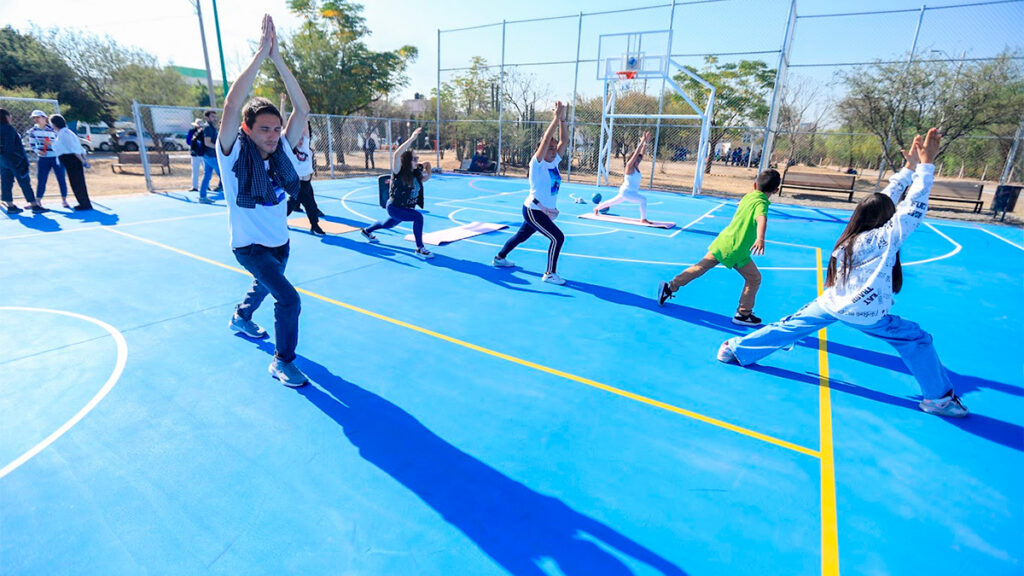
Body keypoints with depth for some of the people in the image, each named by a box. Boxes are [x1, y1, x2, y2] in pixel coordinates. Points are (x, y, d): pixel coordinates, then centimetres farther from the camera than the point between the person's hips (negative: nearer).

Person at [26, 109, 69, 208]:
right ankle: (38, 201, 10)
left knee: (61, 179, -1)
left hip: (56, 158, -3)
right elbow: (32, 144, 9)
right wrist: (38, 151, -9)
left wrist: (51, 143, -19)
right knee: (41, 180, 4)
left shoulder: (53, 129, -2)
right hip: (42, 159, 3)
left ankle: (64, 200, 9)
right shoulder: (33, 131, 5)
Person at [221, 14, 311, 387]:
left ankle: (240, 319, 62)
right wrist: (261, 52, -31)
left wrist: (277, 57, -21)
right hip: (249, 245, -6)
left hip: (280, 242, 6)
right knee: (289, 299, -19)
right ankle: (282, 363, 1)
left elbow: (302, 109, -15)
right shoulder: (234, 153, -18)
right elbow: (232, 104, -33)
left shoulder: (282, 150, -7)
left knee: (264, 288, 29)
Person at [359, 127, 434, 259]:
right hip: (394, 207, -8)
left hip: (406, 208, 8)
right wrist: (412, 138, -39)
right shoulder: (400, 172, -21)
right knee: (418, 216, -29)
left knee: (388, 224, 31)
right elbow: (397, 154, -38)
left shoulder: (416, 173, -2)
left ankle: (366, 231, 59)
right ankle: (420, 249, -21)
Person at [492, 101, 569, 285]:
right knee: (557, 237, -14)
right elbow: (546, 139, -27)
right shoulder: (537, 163, -16)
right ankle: (550, 274, -4)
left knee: (520, 236, 21)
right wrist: (556, 117, -26)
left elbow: (563, 141, -1)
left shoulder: (554, 162, 4)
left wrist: (562, 119, -9)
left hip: (545, 211, 9)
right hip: (533, 210, -8)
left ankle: (500, 258, 40)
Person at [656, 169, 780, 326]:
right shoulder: (761, 203, -13)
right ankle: (743, 315, 16)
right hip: (737, 251, -7)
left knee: (700, 267, 13)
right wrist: (760, 239, -50)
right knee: (754, 279, 10)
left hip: (721, 241, 7)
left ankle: (670, 287, 9)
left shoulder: (748, 196, 10)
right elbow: (762, 219, -35)